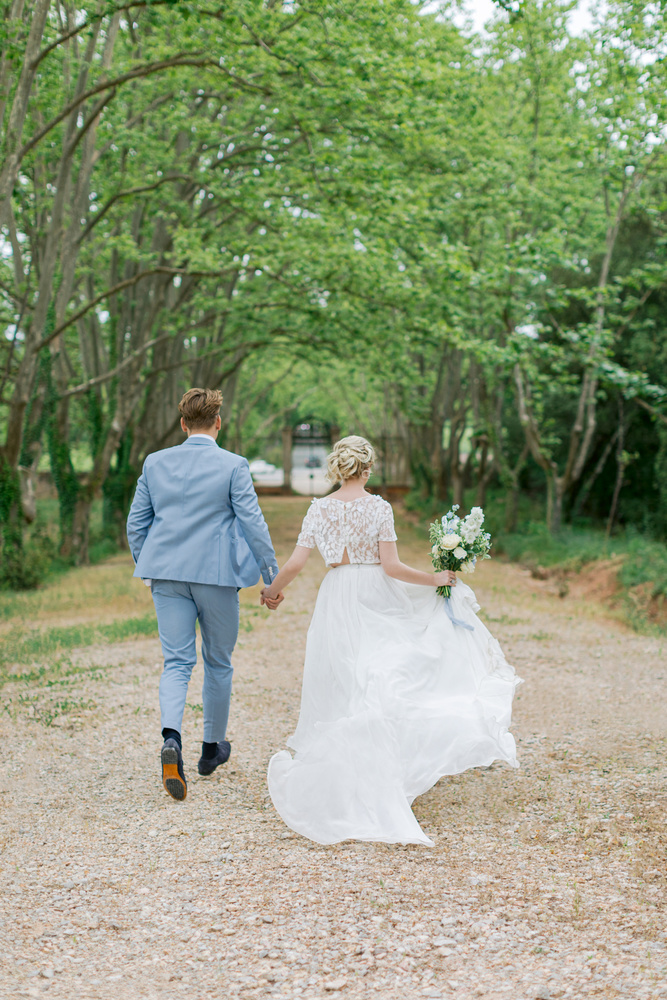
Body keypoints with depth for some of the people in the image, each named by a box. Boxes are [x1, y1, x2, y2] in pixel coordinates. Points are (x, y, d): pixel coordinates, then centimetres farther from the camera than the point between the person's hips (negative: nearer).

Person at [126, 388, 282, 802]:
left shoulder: (155, 463, 4)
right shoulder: (233, 466, -7)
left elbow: (136, 524, 9)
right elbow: (254, 524, -7)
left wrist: (148, 567, 23)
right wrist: (273, 578, -1)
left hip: (167, 574, 3)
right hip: (216, 574, -2)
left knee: (177, 662, 3)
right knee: (218, 662, 14)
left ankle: (172, 738, -22)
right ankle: (213, 747, 27)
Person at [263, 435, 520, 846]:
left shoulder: (320, 509, 1)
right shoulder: (379, 507, -8)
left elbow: (295, 564, -1)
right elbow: (391, 567, -13)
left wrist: (273, 590, 17)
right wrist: (436, 578, -2)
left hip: (337, 604, 3)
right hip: (377, 600, -3)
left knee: (343, 689, 11)